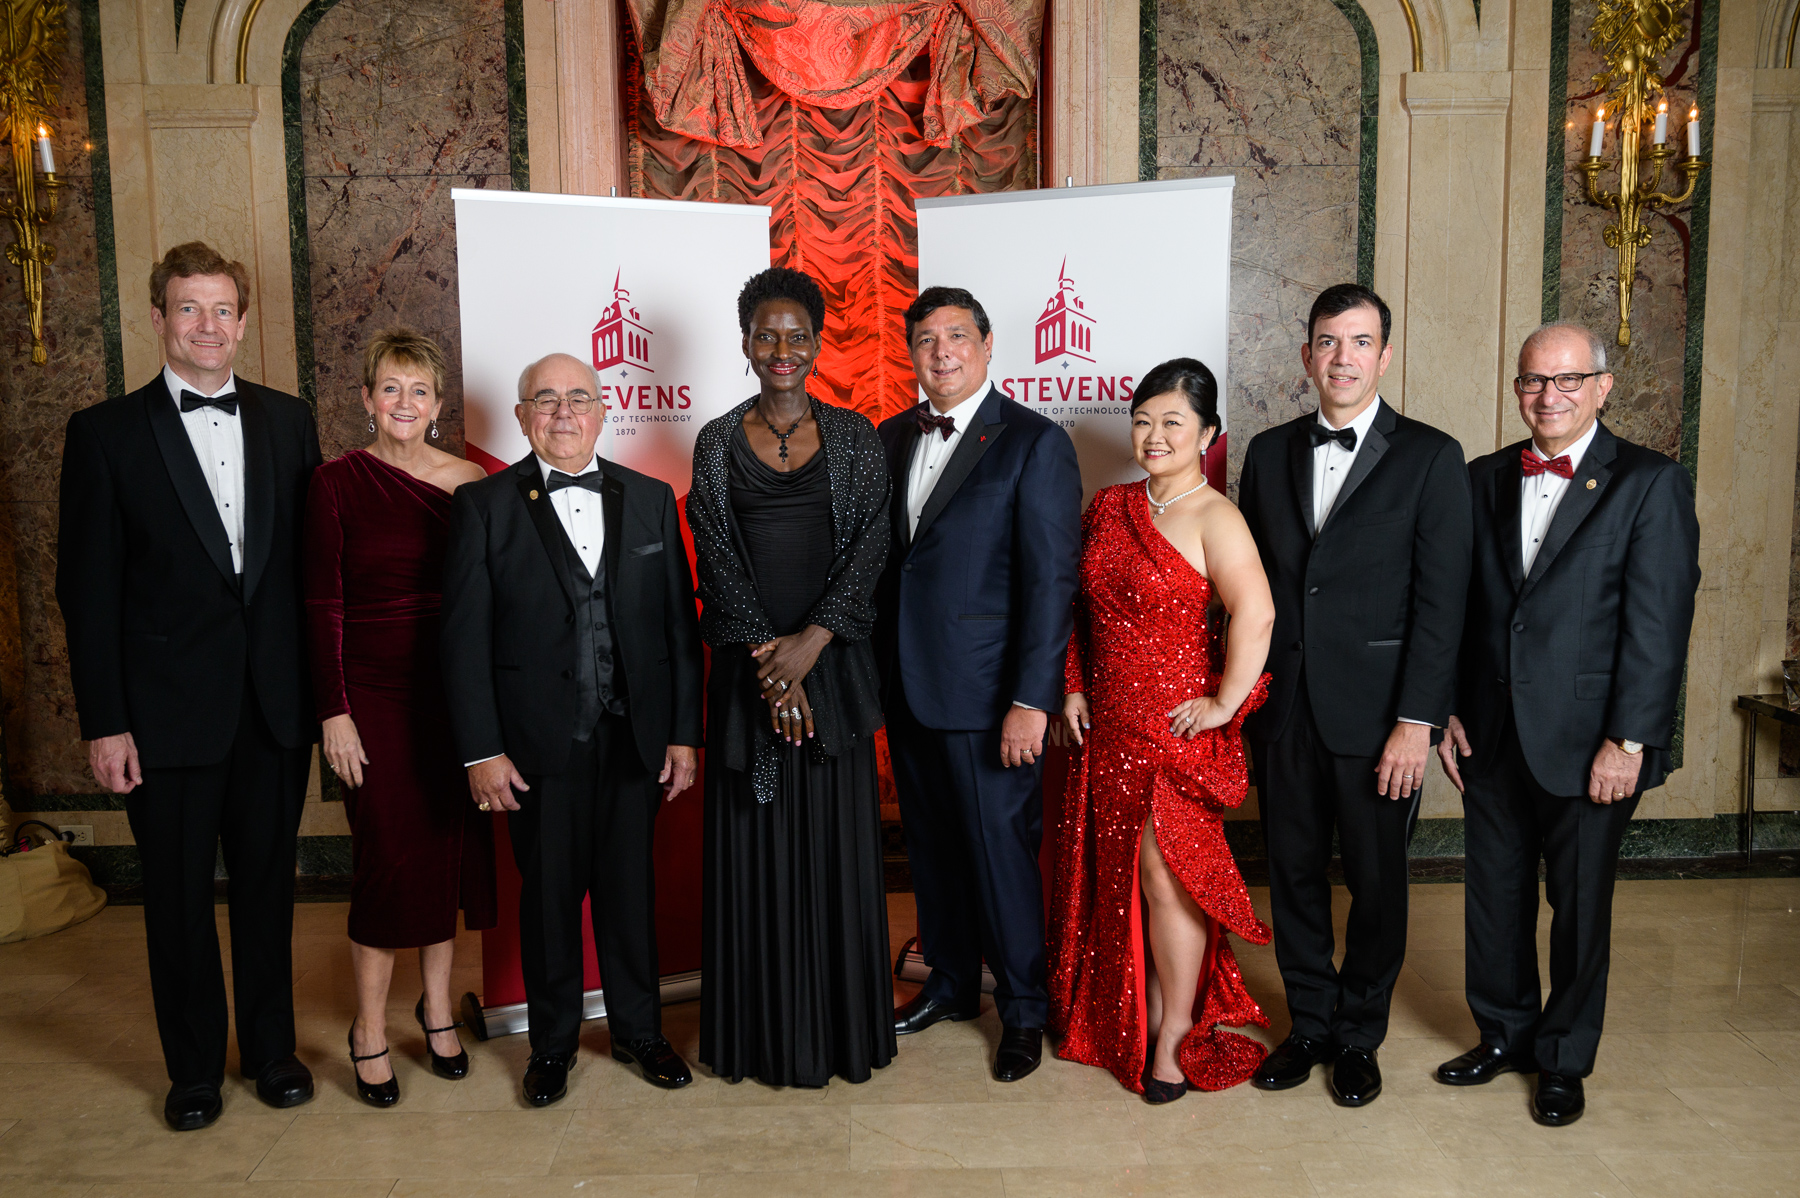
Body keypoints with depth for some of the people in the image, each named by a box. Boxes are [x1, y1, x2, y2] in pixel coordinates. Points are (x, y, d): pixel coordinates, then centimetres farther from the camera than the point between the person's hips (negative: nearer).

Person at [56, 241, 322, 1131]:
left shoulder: (287, 421, 6)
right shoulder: (108, 432, -1)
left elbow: (311, 560, 7)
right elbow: (87, 588, -3)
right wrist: (103, 721, -8)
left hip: (275, 702, 2)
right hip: (168, 708, -2)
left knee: (266, 881, 14)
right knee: (178, 894, 11)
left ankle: (271, 1048, 31)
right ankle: (194, 1067, 29)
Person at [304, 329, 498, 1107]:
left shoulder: (472, 483, 3)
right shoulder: (337, 483, -2)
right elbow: (322, 606, -4)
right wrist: (334, 713, -8)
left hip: (455, 691, 3)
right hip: (374, 693, -2)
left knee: (451, 848, 9)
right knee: (388, 857, -1)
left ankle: (437, 1006, 28)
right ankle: (369, 1033, 17)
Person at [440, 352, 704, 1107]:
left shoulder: (651, 499, 7)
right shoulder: (484, 505, 0)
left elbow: (679, 623, 6)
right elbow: (464, 638, -4)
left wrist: (684, 732, 2)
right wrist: (481, 751, -9)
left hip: (633, 737, 2)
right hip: (539, 744, -2)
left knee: (631, 887, 12)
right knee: (548, 894, 10)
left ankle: (638, 1031, 31)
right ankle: (552, 1045, 29)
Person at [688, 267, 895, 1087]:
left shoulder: (854, 437, 5)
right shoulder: (718, 443, 5)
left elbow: (870, 545, -4)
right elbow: (717, 560, -2)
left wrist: (810, 641, -15)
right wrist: (767, 656, -13)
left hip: (832, 661, 0)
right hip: (746, 665, 0)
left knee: (836, 841, 6)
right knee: (754, 844, 6)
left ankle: (844, 1027, 22)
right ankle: (764, 1033, 20)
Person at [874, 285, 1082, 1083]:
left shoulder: (1034, 443, -8)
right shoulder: (890, 439, 10)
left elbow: (1050, 581, -12)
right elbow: (877, 557, 11)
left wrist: (1031, 699, -17)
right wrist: (877, 670, 5)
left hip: (986, 690, -6)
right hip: (906, 686, 6)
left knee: (1001, 850, 4)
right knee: (930, 845, 17)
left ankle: (1023, 1009, 23)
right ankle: (951, 981, 36)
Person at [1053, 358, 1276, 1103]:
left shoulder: (1213, 518, -13)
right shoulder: (1110, 506, 8)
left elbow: (1255, 615, -24)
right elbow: (1082, 605, 15)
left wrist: (1224, 704, -19)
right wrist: (1073, 686, 8)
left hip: (1175, 724, -6)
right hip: (1106, 723, 7)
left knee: (1165, 876, 1)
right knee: (1118, 872, 15)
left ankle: (1174, 1037, 19)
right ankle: (1133, 1017, 34)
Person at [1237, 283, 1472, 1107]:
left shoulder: (1430, 457, -3)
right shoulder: (1269, 452, 8)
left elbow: (1440, 600, -8)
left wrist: (1416, 722, -13)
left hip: (1376, 714, -3)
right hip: (1281, 708, 3)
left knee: (1376, 883, 11)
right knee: (1293, 875, 13)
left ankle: (1359, 1037, 31)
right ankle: (1310, 1025, 32)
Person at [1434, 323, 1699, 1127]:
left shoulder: (1651, 484, -6)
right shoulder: (1486, 479, 7)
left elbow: (1658, 624, -11)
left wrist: (1629, 739, -14)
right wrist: (1447, 709, 5)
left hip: (1588, 744, -4)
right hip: (1492, 736, 4)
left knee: (1579, 904, 10)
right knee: (1494, 894, 14)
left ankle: (1564, 1060, 29)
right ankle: (1504, 1035, 34)